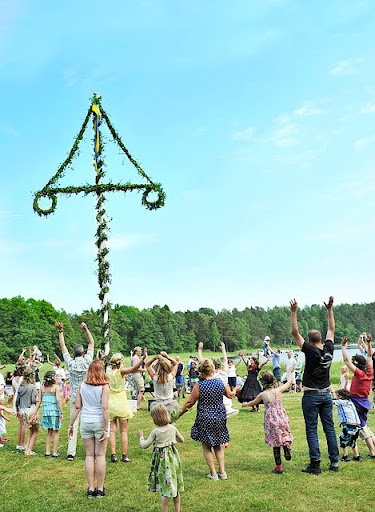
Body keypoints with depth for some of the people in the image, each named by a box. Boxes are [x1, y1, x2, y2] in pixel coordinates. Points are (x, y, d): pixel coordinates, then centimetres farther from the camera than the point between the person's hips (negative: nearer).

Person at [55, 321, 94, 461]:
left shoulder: (70, 363, -4)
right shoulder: (87, 361, -9)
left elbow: (63, 346, 5)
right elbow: (91, 342, -1)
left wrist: (60, 331, 8)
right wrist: (86, 329, -5)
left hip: (74, 397, 2)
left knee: (73, 424, 5)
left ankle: (71, 453, 6)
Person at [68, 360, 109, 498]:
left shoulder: (82, 386, 1)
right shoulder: (104, 386, -10)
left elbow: (77, 407, 2)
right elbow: (104, 408, -14)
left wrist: (71, 425, 9)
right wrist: (106, 428, -11)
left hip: (85, 423, 3)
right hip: (99, 422, -3)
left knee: (89, 455, 11)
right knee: (100, 455, 6)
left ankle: (91, 489, 14)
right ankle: (100, 489, 13)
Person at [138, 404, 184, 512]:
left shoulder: (155, 431, -13)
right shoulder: (173, 428, -2)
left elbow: (145, 445, -7)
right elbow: (181, 440, 13)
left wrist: (141, 437, 11)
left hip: (162, 459, -4)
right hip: (173, 457, 4)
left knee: (163, 487, 5)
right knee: (176, 487, 17)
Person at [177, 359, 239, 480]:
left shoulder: (199, 386, -15)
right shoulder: (220, 382, -4)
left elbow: (189, 403, -9)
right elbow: (230, 395, 13)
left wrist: (179, 414, 4)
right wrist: (235, 390, 37)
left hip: (205, 419, -4)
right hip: (219, 418, 4)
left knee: (207, 447, 10)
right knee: (218, 446, 18)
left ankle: (213, 473, 11)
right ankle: (222, 472, 17)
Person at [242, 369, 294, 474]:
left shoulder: (262, 394, -4)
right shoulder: (278, 390, -4)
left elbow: (252, 403, 14)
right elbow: (289, 382, 12)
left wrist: (245, 404, 34)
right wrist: (290, 373, 30)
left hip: (271, 420, 0)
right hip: (281, 417, 1)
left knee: (275, 442, 7)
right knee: (285, 435, 20)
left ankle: (278, 467, 11)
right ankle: (287, 448, -13)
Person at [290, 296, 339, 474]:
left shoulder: (311, 351, -14)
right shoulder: (329, 349, -1)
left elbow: (295, 333, -15)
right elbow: (331, 329, 12)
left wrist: (293, 312, -16)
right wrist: (330, 309, 15)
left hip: (311, 396, -5)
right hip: (326, 394, 6)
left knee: (312, 430, -1)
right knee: (329, 428, 10)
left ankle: (315, 464, 0)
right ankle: (334, 462, 14)